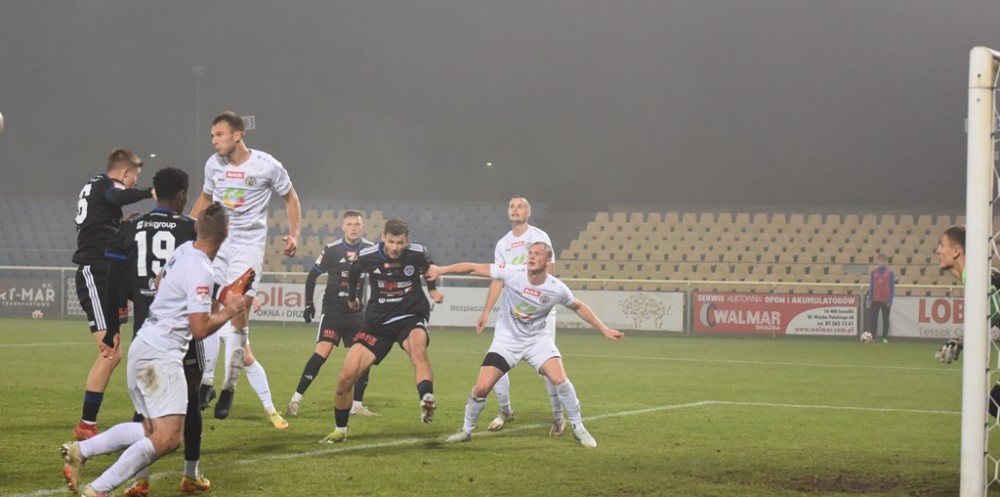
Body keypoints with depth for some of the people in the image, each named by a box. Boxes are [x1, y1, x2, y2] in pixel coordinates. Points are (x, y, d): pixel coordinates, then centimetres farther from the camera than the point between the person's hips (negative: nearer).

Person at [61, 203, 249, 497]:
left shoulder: (183, 251, 9)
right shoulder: (200, 271, -17)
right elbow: (200, 329, -18)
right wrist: (230, 310, -2)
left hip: (142, 348, 10)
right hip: (161, 355, -10)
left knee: (150, 430, 17)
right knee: (168, 438, -15)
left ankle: (79, 451, 9)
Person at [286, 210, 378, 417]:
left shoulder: (370, 249, 1)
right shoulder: (332, 249, -6)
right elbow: (313, 275, 4)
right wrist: (308, 303, 2)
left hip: (356, 312, 4)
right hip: (333, 309, -4)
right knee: (322, 352, -17)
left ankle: (357, 405, 13)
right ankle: (296, 399, -14)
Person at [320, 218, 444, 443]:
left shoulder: (417, 253, -13)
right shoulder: (367, 256, -11)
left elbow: (429, 267, 15)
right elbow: (354, 272, 15)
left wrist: (432, 288, 21)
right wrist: (352, 297, 29)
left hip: (411, 317, -2)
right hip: (378, 322, 2)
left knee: (418, 349, -40)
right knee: (346, 377, -7)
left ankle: (427, 403, -56)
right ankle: (340, 430, 15)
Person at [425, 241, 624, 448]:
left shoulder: (557, 289, -16)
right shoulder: (512, 274, -20)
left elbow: (578, 307, 4)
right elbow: (474, 267, -14)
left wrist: (604, 329, 3)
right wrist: (441, 270, -15)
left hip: (538, 339, 0)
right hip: (507, 338, 0)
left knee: (560, 380, -20)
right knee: (481, 388, -9)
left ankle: (578, 428, 3)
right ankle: (466, 430, 16)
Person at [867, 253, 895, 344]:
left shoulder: (890, 273, 0)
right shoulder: (874, 272, 6)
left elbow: (892, 287, -1)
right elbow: (871, 286, 8)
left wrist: (890, 300, -7)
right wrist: (869, 299, 2)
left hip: (886, 300, -2)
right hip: (875, 300, 2)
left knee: (885, 319, 4)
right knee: (873, 318, 2)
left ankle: (885, 338, 8)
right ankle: (872, 337, 6)